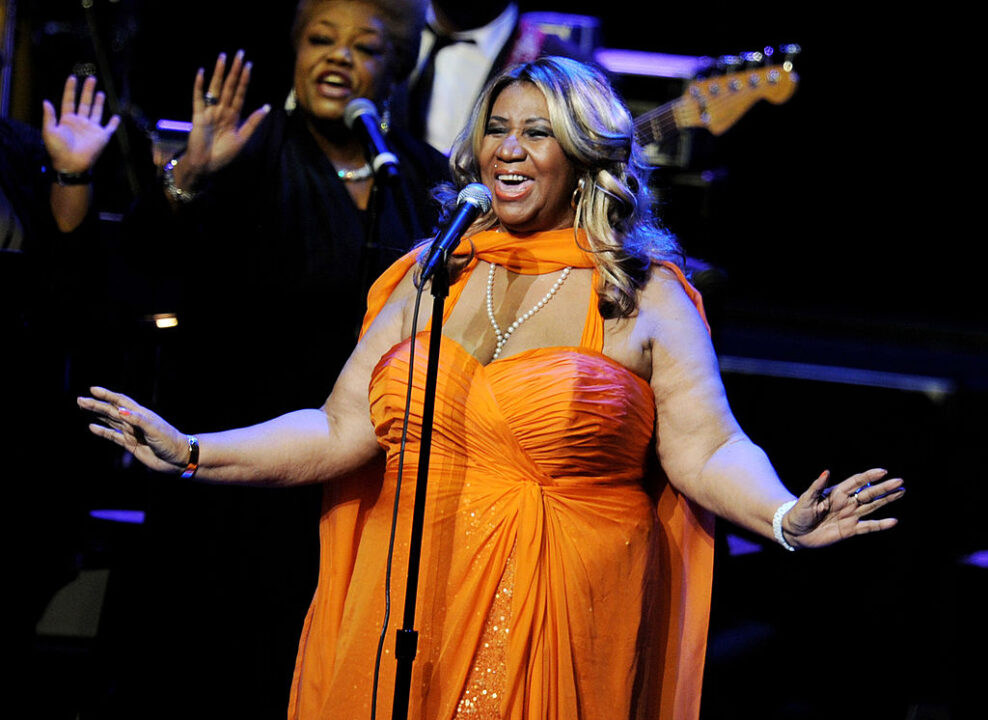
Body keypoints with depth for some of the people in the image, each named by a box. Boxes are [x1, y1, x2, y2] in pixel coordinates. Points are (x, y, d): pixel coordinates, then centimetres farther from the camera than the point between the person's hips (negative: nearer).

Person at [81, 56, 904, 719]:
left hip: (560, 630, -3)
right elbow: (341, 433, 9)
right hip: (410, 620, 4)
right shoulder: (432, 274, 11)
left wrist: (786, 519, -27)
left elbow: (707, 449, -8)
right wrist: (191, 453, 1)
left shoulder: (644, 296, 0)